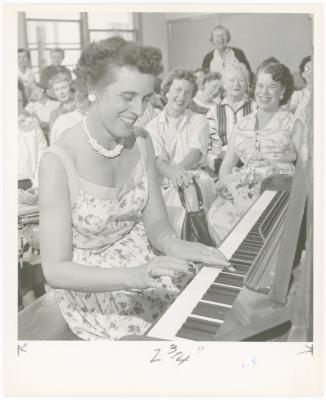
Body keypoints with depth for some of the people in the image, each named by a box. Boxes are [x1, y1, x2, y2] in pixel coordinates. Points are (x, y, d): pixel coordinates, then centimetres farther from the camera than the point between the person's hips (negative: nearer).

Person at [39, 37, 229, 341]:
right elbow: (55, 269, -23)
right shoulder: (59, 162, -23)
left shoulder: (140, 142, -4)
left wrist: (173, 245, -24)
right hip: (92, 290, -5)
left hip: (145, 266, 5)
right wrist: (132, 276, -36)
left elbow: (155, 222, -2)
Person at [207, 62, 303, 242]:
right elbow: (227, 163, 16)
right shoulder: (241, 125, 20)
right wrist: (223, 184, -5)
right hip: (243, 189, 3)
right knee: (216, 216, -26)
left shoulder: (293, 125, 10)